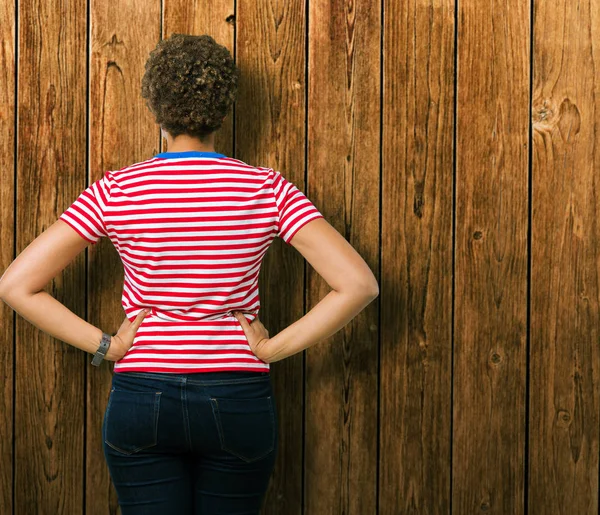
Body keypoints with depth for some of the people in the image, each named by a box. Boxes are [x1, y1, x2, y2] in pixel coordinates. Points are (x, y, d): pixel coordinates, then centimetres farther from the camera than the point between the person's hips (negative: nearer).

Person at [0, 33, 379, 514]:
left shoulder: (116, 191, -5)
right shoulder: (268, 190, -5)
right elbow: (358, 283, -13)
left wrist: (104, 346, -4)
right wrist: (276, 347, -7)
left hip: (141, 401, 0)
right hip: (238, 402, 0)